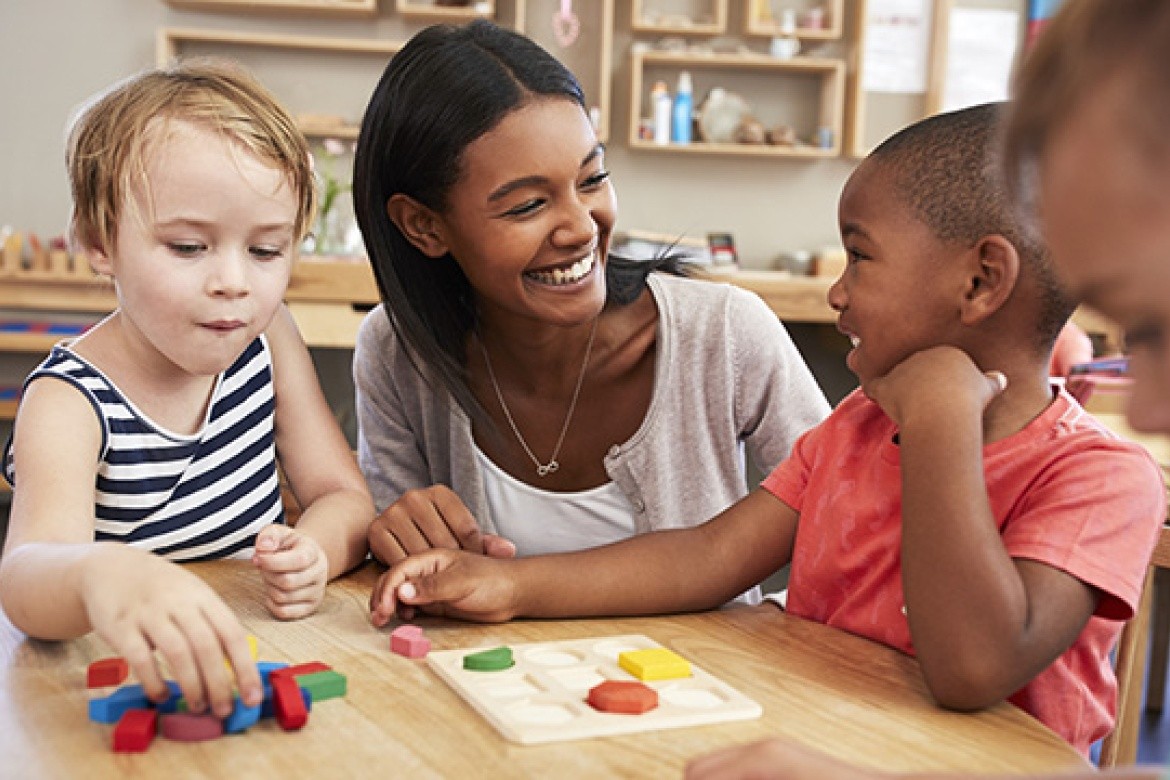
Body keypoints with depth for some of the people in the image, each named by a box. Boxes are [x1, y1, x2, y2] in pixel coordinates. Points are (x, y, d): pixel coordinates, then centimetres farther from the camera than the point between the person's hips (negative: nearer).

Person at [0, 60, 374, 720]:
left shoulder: (267, 336, 1)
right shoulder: (70, 402, -15)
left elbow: (346, 496, 3)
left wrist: (313, 550, -22)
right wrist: (99, 574, -56)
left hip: (265, 660, 5)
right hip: (133, 683, -5)